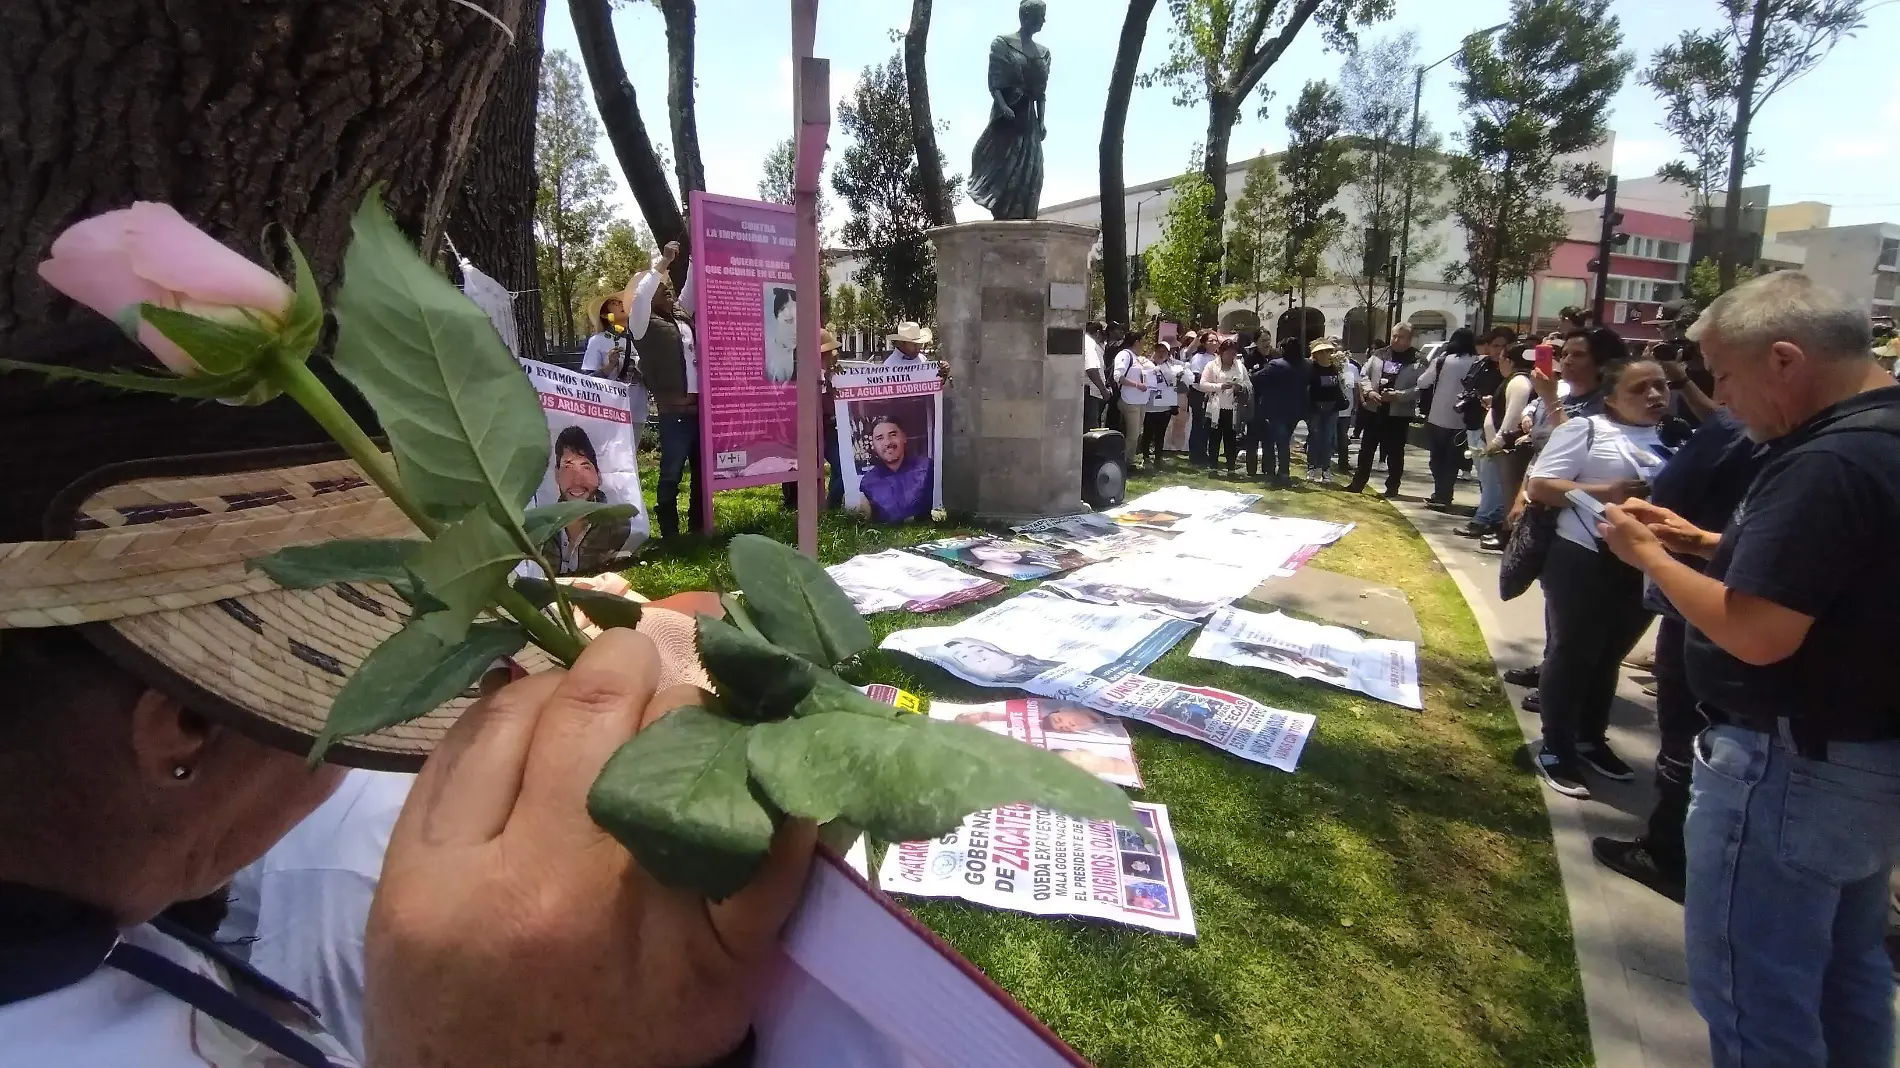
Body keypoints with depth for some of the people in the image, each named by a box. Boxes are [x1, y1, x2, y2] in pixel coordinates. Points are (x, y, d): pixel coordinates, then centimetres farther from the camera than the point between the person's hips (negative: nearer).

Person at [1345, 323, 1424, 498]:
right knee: (1366, 449, 9)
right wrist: (1369, 391, -11)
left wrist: (1397, 395, -22)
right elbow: (1364, 374, 7)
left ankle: (1392, 487, 18)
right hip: (1374, 409, 4)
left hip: (1399, 413, -3)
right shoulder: (1379, 354, 7)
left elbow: (1420, 387, -14)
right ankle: (1358, 483, 19)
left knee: (1395, 452, 7)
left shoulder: (1417, 360, -7)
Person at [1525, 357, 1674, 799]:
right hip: (1583, 561, -6)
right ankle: (1555, 750, 15)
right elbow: (1539, 485, -11)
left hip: (1642, 569, 6)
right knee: (1571, 653, 4)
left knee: (1608, 656, 18)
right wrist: (1604, 493, -21)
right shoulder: (1586, 428, -6)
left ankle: (1591, 739, 34)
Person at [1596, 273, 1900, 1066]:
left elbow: (1756, 634, -29)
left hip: (1792, 766, -10)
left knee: (1751, 989, 6)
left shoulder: (1828, 464, -25)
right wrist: (1706, 544, 7)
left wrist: (1649, 555, -16)